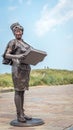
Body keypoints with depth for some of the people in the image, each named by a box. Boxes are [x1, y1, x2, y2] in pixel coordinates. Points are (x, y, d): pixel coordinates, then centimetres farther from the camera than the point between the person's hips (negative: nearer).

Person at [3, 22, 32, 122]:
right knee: (18, 91, -7)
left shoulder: (24, 43, 21)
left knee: (22, 91, 8)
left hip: (26, 67, 8)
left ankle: (22, 113, 13)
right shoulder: (13, 42, -1)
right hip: (18, 67, -8)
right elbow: (6, 55, -8)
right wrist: (17, 56, -24)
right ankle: (19, 115, -3)